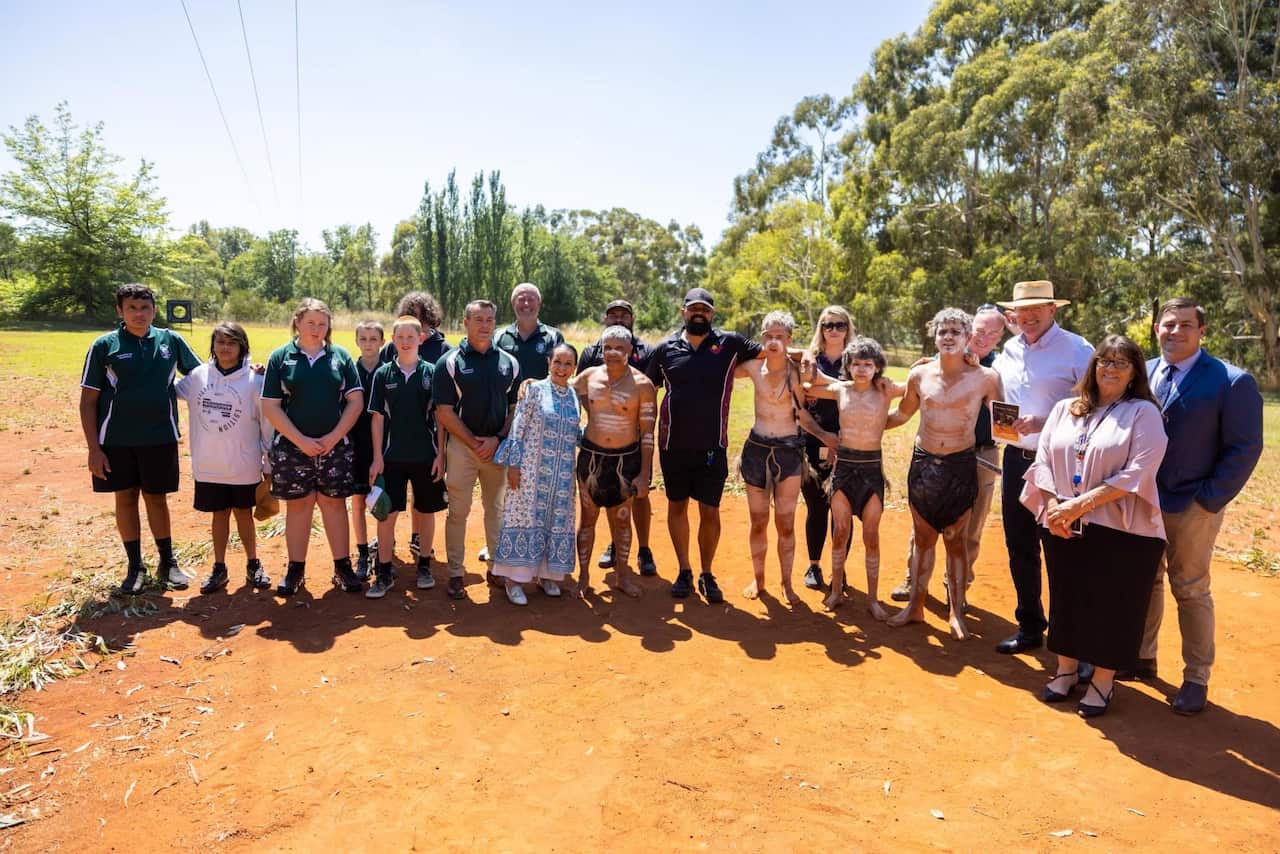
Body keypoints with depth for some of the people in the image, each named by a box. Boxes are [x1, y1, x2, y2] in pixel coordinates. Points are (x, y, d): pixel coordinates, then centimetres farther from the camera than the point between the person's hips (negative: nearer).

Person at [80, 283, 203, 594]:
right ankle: (135, 566, 22)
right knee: (126, 499, 9)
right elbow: (88, 400, -2)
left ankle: (167, 563, 23)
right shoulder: (104, 346, -3)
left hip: (160, 437, 1)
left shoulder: (171, 341, 1)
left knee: (156, 498, 11)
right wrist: (93, 448, -7)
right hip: (117, 440, 0)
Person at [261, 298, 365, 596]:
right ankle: (295, 569, 18)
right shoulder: (280, 357, 2)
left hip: (335, 446, 0)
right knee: (298, 504, 7)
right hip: (292, 446, 0)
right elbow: (270, 407, -2)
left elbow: (356, 401, 1)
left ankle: (343, 566, 14)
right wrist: (301, 440, -11)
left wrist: (334, 436, -9)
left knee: (334, 503, 5)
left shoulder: (340, 356, 4)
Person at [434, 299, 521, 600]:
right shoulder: (449, 362, -3)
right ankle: (456, 573, 12)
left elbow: (516, 408, 7)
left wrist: (497, 439, -7)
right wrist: (475, 442, -10)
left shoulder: (509, 362, 6)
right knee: (458, 511, 2)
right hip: (461, 443, -3)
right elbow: (445, 413, -6)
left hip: (499, 445, 3)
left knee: (497, 508, 12)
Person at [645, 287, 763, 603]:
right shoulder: (665, 349, 2)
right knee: (677, 506, 12)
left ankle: (707, 575, 23)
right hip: (673, 446, 1)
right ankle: (684, 571, 28)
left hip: (712, 446, -1)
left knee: (710, 511, 4)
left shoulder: (730, 343, 0)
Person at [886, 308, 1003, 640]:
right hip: (923, 462, 2)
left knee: (955, 539, 7)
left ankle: (956, 612, 19)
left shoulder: (985, 378, -6)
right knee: (922, 538, 11)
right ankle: (915, 606, 23)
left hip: (960, 464, -2)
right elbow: (901, 415, 15)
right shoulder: (919, 375, 1)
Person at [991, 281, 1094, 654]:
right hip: (1016, 459, 6)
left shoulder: (1077, 350, -9)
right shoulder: (1008, 351, 9)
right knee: (1020, 547, 14)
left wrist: (1044, 423, -24)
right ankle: (1029, 627, 30)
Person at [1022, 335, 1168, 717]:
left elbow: (1137, 473, -14)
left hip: (1121, 529, -4)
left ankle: (1103, 681, 22)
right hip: (1062, 527, 4)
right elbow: (1043, 460, 5)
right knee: (1066, 598, 13)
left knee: (1111, 605, 5)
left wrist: (1081, 503, -19)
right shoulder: (1064, 409, 9)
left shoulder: (1143, 413, -4)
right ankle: (1066, 669, 29)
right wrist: (1053, 507, -10)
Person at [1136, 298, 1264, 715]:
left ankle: (1197, 678, 21)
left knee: (1191, 591, 7)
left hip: (1192, 508, -4)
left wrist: (1207, 500, -14)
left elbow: (1245, 449, -10)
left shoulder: (1232, 382, -10)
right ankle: (1142, 657, 32)